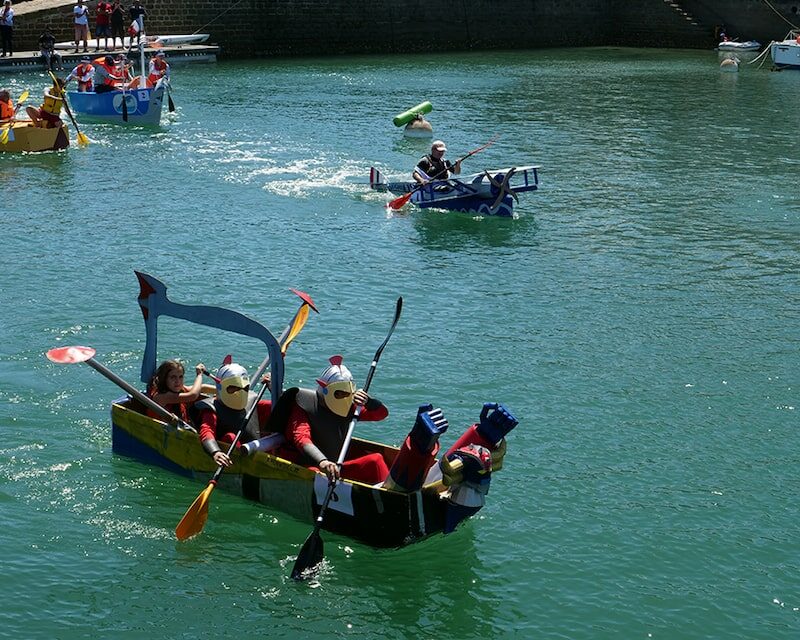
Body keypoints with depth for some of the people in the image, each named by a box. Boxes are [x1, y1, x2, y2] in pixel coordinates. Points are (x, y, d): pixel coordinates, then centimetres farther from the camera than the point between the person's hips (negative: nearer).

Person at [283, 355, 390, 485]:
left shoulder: (348, 409, 11)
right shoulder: (305, 407, -8)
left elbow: (382, 413, 14)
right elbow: (301, 439, -25)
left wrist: (368, 401, -11)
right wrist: (322, 462, -44)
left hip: (337, 469, 6)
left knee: (375, 460, -13)